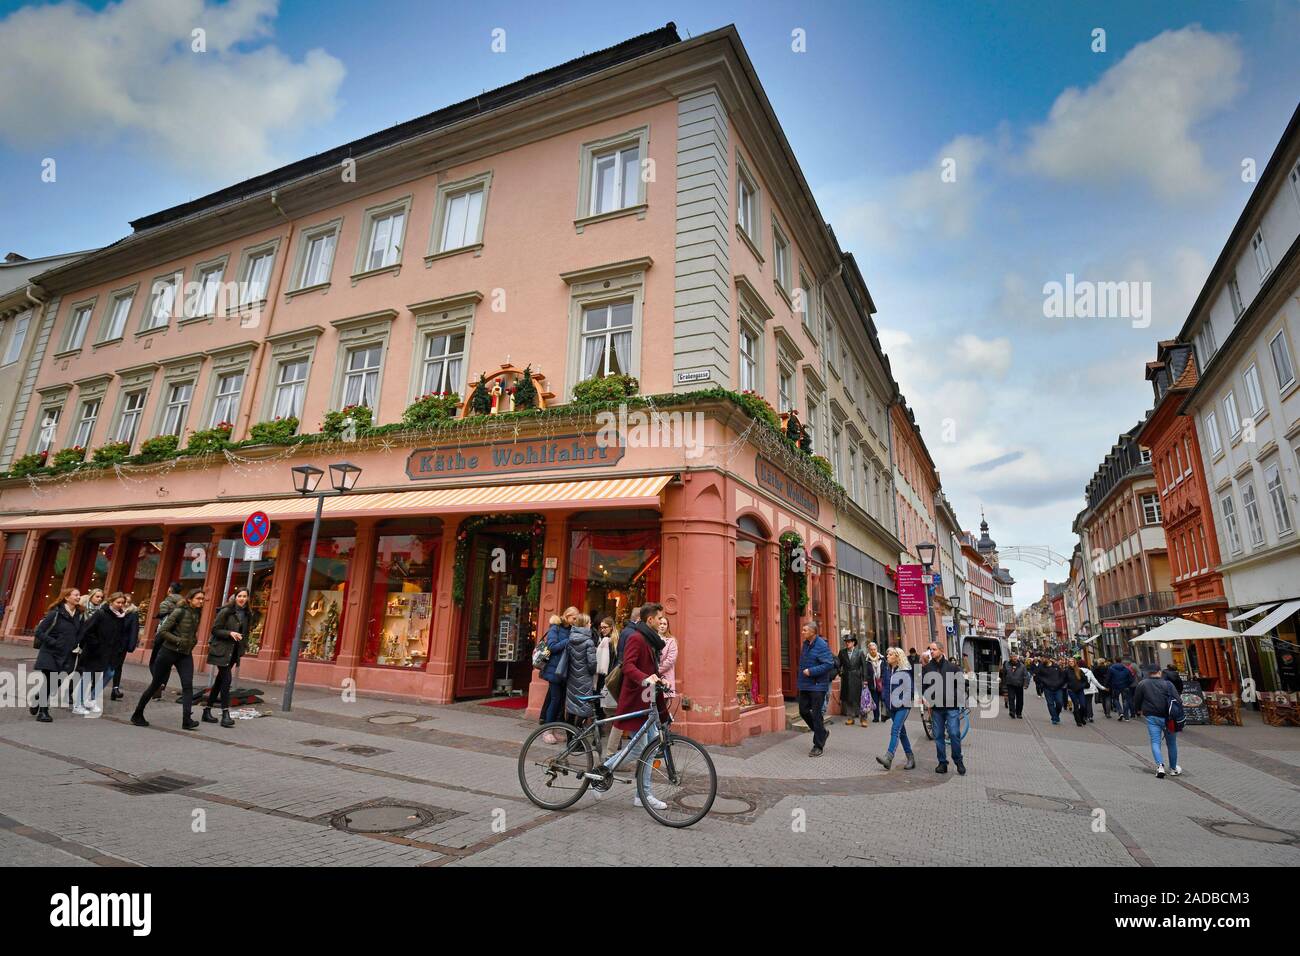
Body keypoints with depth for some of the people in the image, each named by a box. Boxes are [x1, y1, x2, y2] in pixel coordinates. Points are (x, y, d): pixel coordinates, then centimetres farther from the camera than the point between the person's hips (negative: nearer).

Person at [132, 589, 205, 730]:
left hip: (185, 655, 5)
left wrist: (194, 640, 5)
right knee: (156, 684, 9)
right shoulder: (180, 612, -12)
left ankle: (187, 720, -16)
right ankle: (137, 714, 30)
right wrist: (179, 641, -19)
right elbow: (162, 631, -13)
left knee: (188, 685, -11)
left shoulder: (197, 614, 7)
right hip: (169, 652, -5)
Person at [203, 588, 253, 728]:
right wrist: (230, 633, -22)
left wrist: (243, 647, 10)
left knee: (220, 680, 13)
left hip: (234, 652, 6)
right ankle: (225, 714, -9)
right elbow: (215, 630, -8)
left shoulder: (247, 614, 8)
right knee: (226, 680, -12)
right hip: (222, 651, -6)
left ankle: (207, 710, 24)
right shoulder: (225, 611, -9)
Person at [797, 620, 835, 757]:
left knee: (816, 715, 0)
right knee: (803, 711, 12)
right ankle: (822, 733, 34)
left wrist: (811, 671, -24)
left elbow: (829, 664, -24)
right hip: (805, 685, 8)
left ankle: (818, 746, 13)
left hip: (817, 686, -8)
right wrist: (802, 672, 11)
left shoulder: (821, 645, -18)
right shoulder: (805, 644, 8)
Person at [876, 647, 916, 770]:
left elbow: (908, 689, -11)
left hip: (903, 706, -8)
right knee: (901, 732, 11)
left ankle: (888, 757, -24)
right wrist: (888, 703, 13)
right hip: (893, 706, 8)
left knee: (895, 730, -17)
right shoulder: (890, 671, 11)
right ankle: (911, 758, 20)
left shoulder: (904, 672, -10)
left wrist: (903, 704, -14)